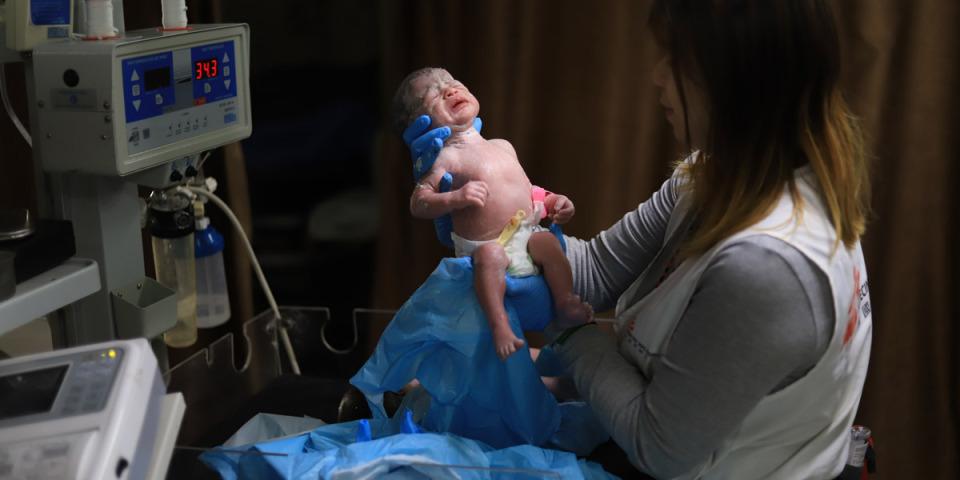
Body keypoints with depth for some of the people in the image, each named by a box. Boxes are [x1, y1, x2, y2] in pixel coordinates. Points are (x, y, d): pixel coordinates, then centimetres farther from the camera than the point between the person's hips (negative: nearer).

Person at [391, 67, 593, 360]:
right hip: (483, 245, -5)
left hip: (527, 236, 5)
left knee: (549, 242, -23)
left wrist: (552, 202, 12)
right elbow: (417, 203, -11)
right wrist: (456, 198, -27)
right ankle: (499, 325, -35)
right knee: (490, 255, -35)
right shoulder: (447, 158, -5)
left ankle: (566, 303, -17)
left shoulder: (503, 146, 16)